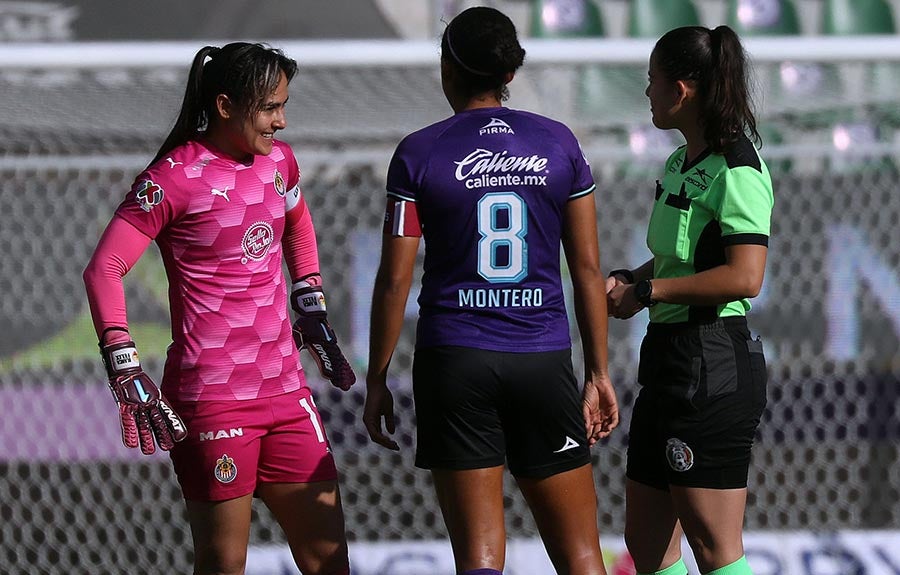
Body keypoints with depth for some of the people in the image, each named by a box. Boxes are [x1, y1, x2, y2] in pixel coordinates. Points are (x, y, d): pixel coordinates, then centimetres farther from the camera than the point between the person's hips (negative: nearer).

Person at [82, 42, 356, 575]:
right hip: (211, 401, -7)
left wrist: (312, 310, 26)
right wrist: (125, 369, -19)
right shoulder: (176, 177, -10)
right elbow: (103, 270, -13)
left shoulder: (278, 161, 10)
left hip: (285, 390, 7)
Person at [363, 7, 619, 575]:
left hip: (455, 359, -1)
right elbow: (588, 268, 4)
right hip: (543, 358, 1)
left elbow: (395, 279, -3)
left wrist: (376, 380, 6)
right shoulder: (559, 144, 4)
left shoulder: (419, 154, -2)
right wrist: (598, 373, 11)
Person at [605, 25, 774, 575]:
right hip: (668, 357, 10)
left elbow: (744, 277, -22)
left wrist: (645, 292, -16)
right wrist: (626, 278, 7)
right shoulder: (680, 164, 15)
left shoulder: (737, 171, -14)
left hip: (713, 364, -10)